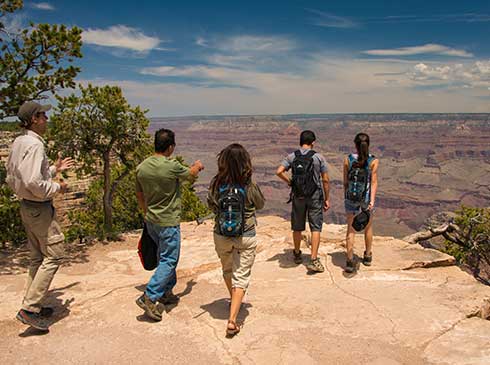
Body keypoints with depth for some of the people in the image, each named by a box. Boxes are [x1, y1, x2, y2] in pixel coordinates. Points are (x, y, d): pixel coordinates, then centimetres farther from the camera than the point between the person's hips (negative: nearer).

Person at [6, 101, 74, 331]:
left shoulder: (18, 142, 10)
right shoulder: (34, 144, -20)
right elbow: (33, 182, -29)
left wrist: (53, 169, 17)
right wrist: (57, 187, -11)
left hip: (26, 206, 10)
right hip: (40, 208, -10)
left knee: (37, 257, 17)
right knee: (53, 255, -3)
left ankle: (33, 305, 26)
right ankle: (30, 308, -2)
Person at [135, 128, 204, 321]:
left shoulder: (141, 167, 0)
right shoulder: (172, 166, -20)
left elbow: (139, 196, 12)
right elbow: (191, 174, 1)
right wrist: (197, 166, 24)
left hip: (151, 221, 8)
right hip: (168, 222, -7)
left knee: (166, 257, 21)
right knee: (168, 261, 2)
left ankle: (166, 293, 31)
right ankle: (149, 298, -3)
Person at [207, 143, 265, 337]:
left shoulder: (216, 183, -14)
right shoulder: (249, 186, -19)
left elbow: (211, 205, 3)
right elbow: (260, 205, 0)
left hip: (221, 236, 3)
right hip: (246, 237, -3)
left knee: (227, 269, 27)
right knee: (241, 277, 7)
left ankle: (233, 300, 51)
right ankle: (232, 320, -2)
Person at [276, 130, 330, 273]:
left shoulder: (292, 157, -2)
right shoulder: (319, 157, -6)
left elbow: (279, 172, -14)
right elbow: (325, 180, -5)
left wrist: (289, 181, 2)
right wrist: (327, 199, 3)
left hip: (298, 196, 2)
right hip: (315, 196, -2)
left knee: (297, 227, 16)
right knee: (316, 228, 3)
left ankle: (297, 255, 33)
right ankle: (314, 260, -3)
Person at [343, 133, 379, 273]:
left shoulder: (347, 159, -5)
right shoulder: (373, 161, -7)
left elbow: (345, 181, 1)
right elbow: (374, 182, -14)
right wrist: (372, 201, -16)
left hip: (351, 196, 0)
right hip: (367, 197, 0)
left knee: (351, 229, 5)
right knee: (368, 227, 20)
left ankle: (350, 261, -2)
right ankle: (368, 256, 35)